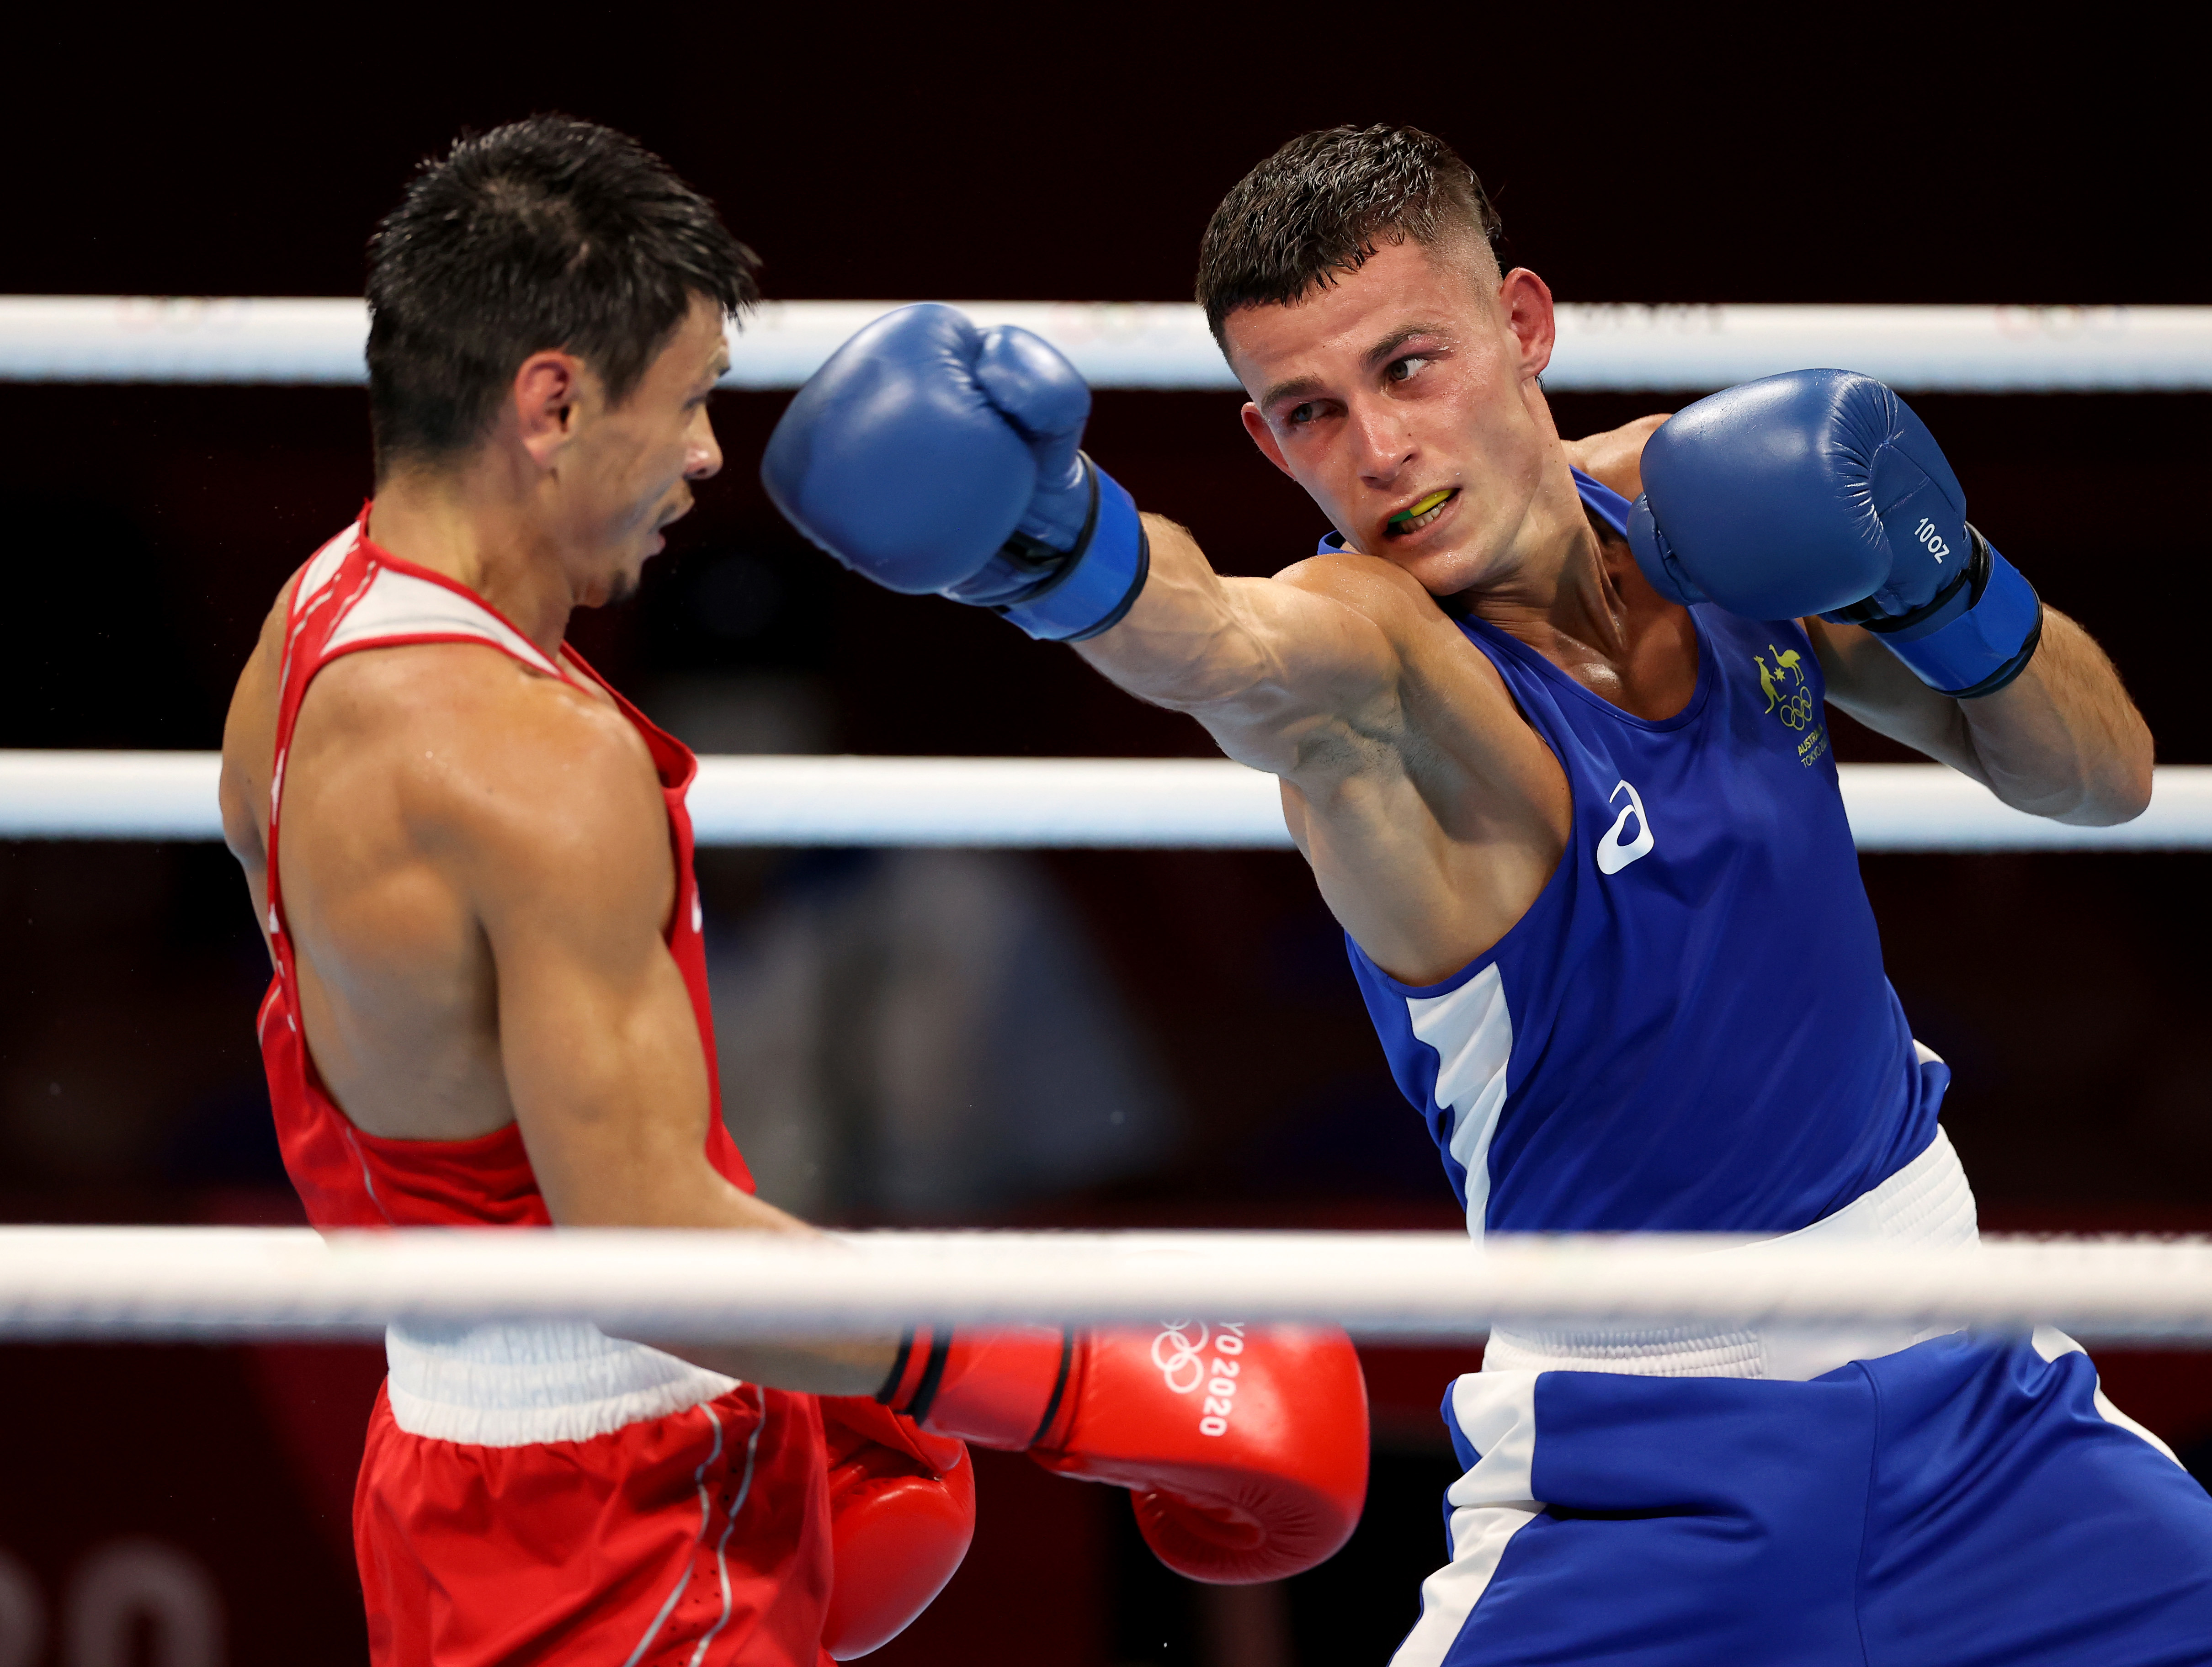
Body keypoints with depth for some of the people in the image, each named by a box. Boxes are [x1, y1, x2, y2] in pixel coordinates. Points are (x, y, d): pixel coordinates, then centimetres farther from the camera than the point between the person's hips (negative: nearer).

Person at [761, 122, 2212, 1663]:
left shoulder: (1692, 497, -2)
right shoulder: (1364, 646, -20)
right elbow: (1239, 651, -47)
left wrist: (1948, 591, -13)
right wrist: (1057, 541, -68)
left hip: (1962, 1380, 5)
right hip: (1647, 1469, -5)